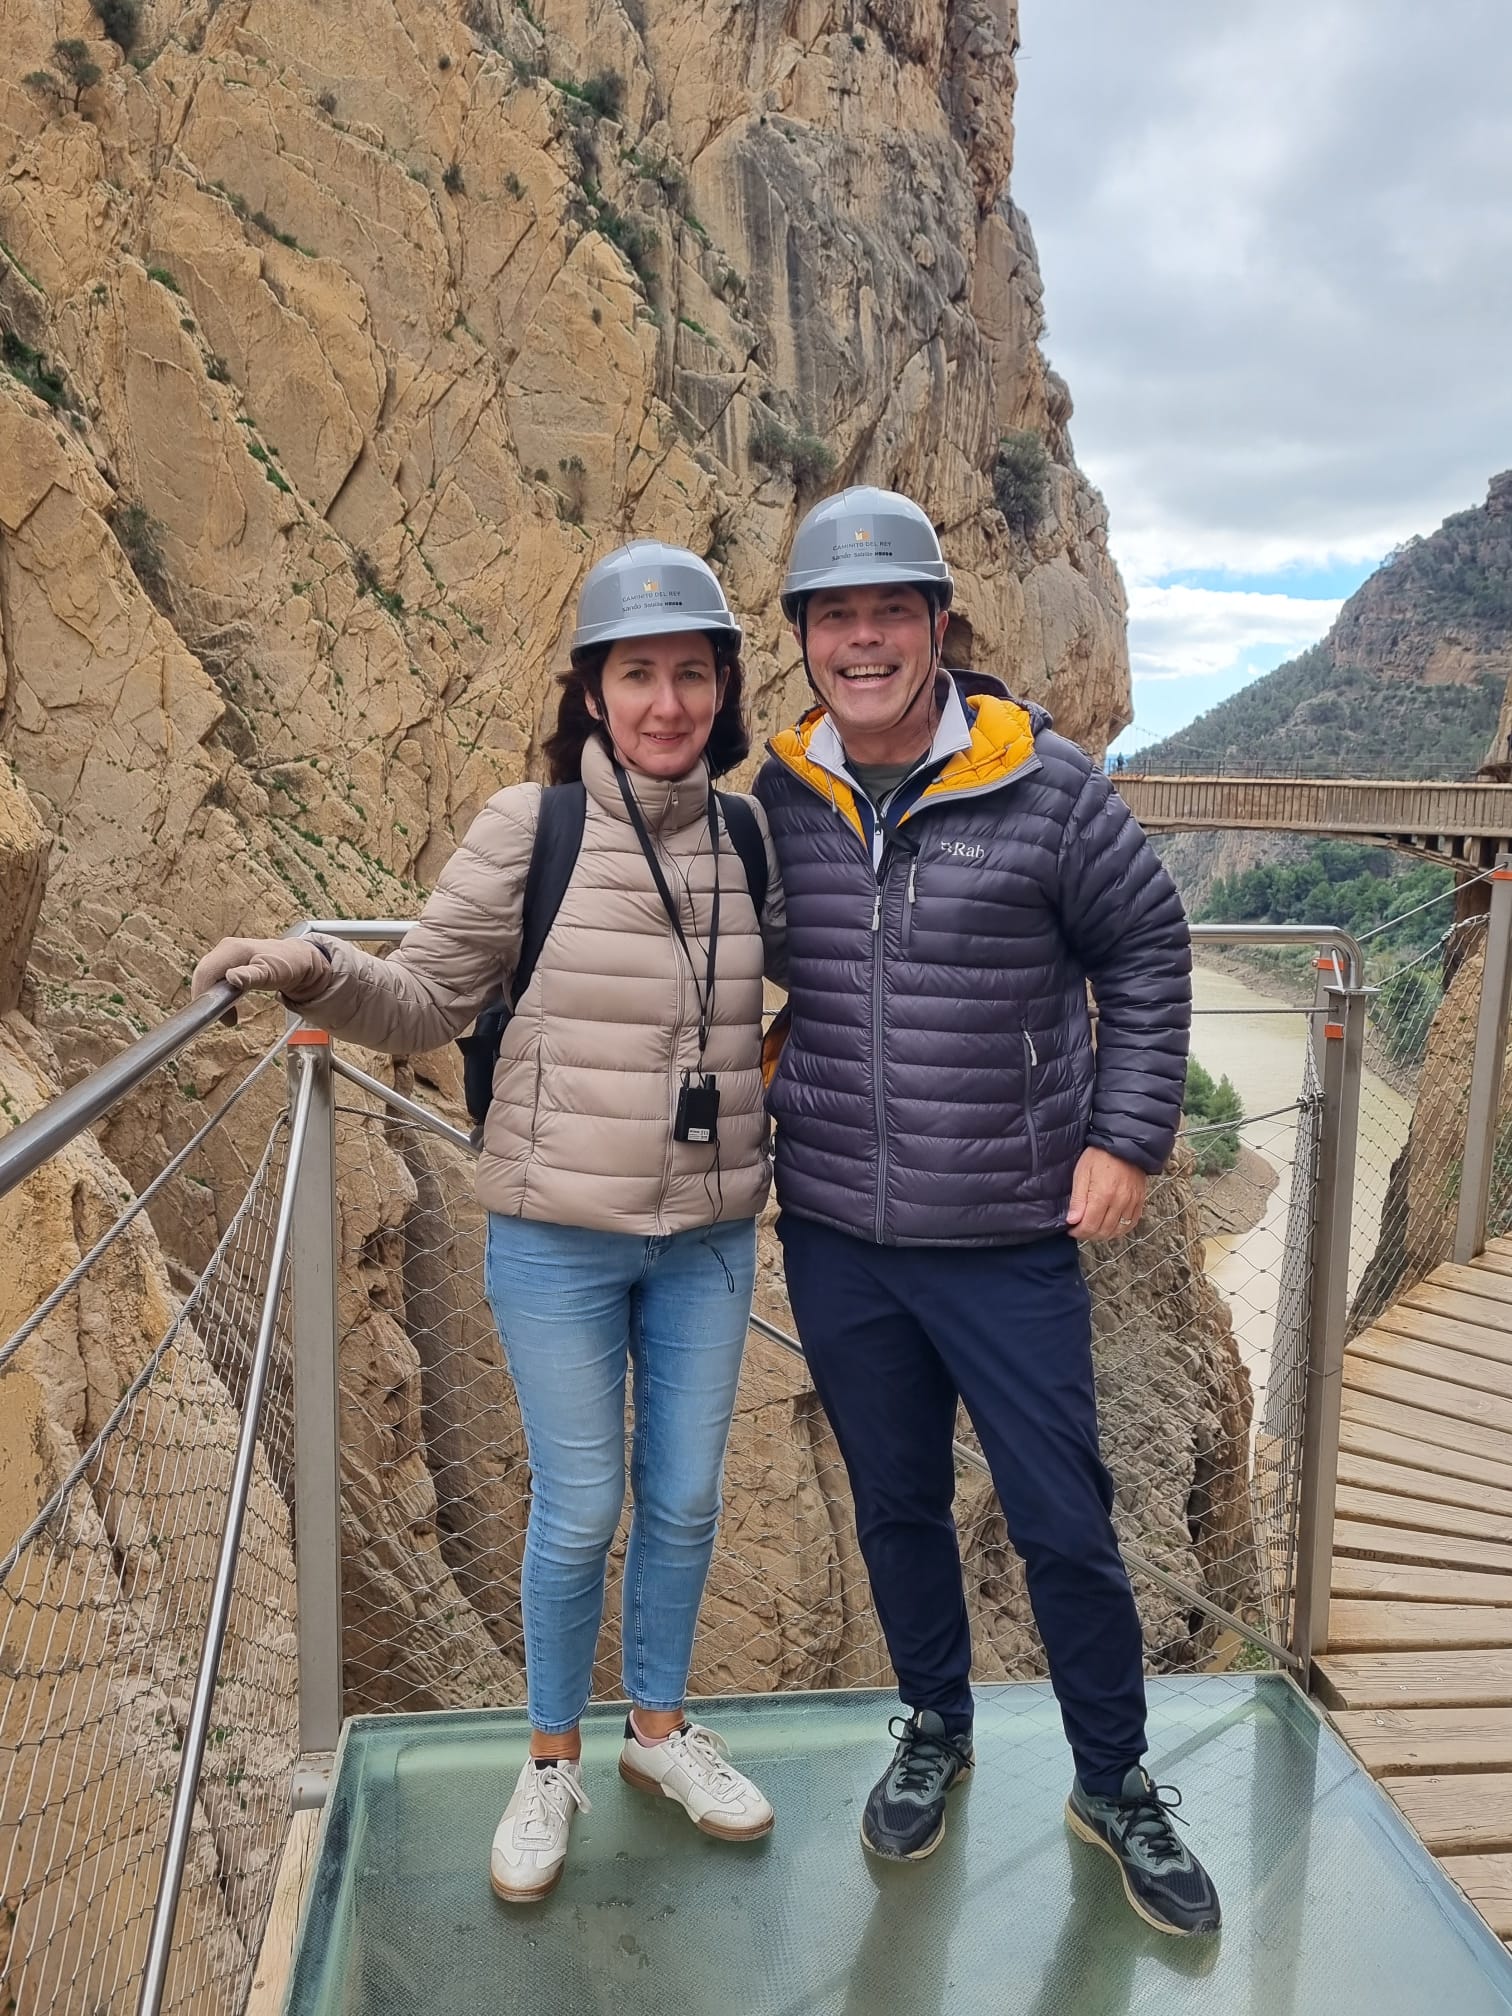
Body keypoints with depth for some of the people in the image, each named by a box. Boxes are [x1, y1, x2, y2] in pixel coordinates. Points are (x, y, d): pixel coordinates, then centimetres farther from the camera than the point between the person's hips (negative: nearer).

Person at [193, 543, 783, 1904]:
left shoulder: (751, 833, -3)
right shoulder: (529, 827, -12)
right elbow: (430, 1001, -7)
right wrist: (317, 971, -22)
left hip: (710, 1239, 3)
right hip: (558, 1240, -3)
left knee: (686, 1503, 17)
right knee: (578, 1515, 10)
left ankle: (660, 1728, 43)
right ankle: (552, 1763, 37)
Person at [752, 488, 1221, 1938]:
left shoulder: (1046, 787, -9)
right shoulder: (777, 800, -1)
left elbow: (1146, 953, 1)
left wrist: (1126, 1139, -4)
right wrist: (748, 1113, 6)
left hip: (1011, 1239, -2)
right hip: (834, 1236, 3)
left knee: (1065, 1524, 9)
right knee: (895, 1504, 19)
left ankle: (1114, 1784, 34)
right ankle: (935, 1730, 44)